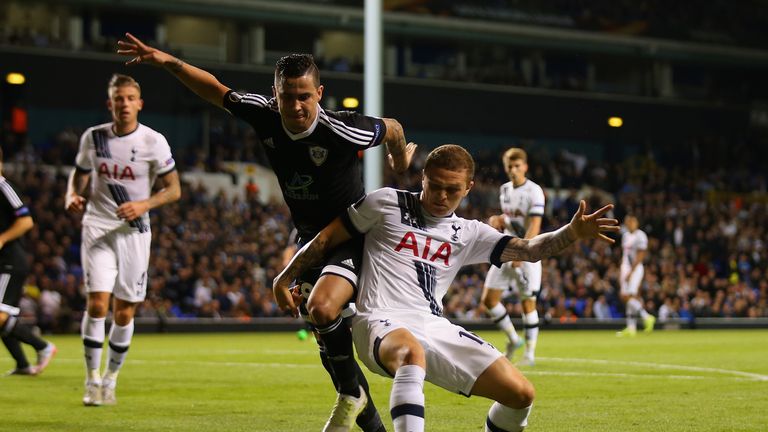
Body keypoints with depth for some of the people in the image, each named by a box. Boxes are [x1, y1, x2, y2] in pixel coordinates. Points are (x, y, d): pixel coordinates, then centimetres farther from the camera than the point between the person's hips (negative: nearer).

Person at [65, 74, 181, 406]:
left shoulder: (153, 142, -6)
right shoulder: (93, 138, 1)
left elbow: (174, 189, -2)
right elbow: (79, 174, 15)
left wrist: (144, 205, -19)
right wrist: (72, 195, -7)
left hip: (134, 231, 0)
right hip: (97, 228, 1)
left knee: (124, 312, 2)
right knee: (97, 303, -12)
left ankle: (111, 379, 19)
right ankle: (92, 380, -1)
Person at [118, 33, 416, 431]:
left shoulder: (342, 131, -27)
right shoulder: (264, 114, -13)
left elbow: (392, 128, -7)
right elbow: (217, 90, 4)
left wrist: (401, 160, 14)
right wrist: (168, 62, -7)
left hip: (353, 237, -7)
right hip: (309, 236, 7)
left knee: (321, 308, -30)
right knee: (323, 324, 8)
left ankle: (351, 394, -6)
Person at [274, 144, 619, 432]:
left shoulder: (468, 234, 16)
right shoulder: (387, 203, 6)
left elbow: (529, 249, 6)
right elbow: (328, 238, 11)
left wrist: (573, 232, -12)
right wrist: (284, 279, 10)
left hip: (435, 328, 5)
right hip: (382, 323, -5)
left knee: (520, 394, -6)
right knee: (412, 352, -44)